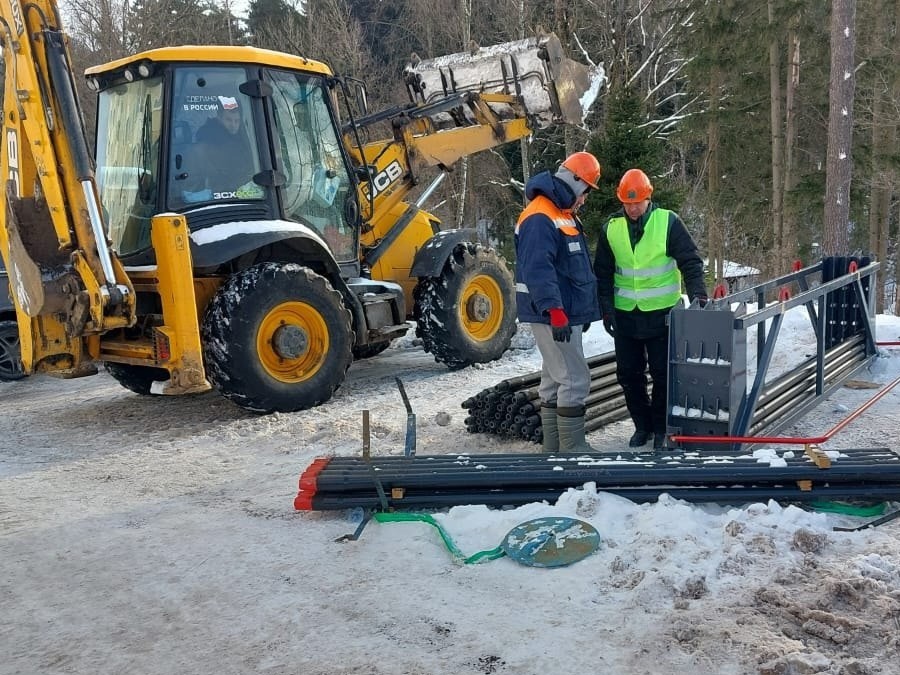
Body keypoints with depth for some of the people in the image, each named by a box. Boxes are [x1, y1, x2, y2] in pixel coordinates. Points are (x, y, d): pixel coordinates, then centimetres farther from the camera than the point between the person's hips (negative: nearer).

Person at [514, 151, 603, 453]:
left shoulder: (564, 214, 17)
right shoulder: (540, 219, -17)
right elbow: (538, 270, -27)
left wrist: (581, 310, 25)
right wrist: (555, 311, -32)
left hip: (567, 313, 11)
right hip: (553, 316, -11)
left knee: (555, 379, 13)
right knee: (575, 380, -9)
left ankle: (554, 446, 21)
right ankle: (572, 448, -2)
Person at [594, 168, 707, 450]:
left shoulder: (668, 222, -6)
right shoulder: (611, 228, 2)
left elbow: (690, 261, -6)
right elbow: (603, 273, 7)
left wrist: (697, 293, -20)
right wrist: (606, 308, 0)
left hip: (661, 313, -3)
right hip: (625, 314, 3)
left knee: (662, 373, 3)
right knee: (628, 373, 8)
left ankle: (661, 427, 20)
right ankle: (642, 425, 24)